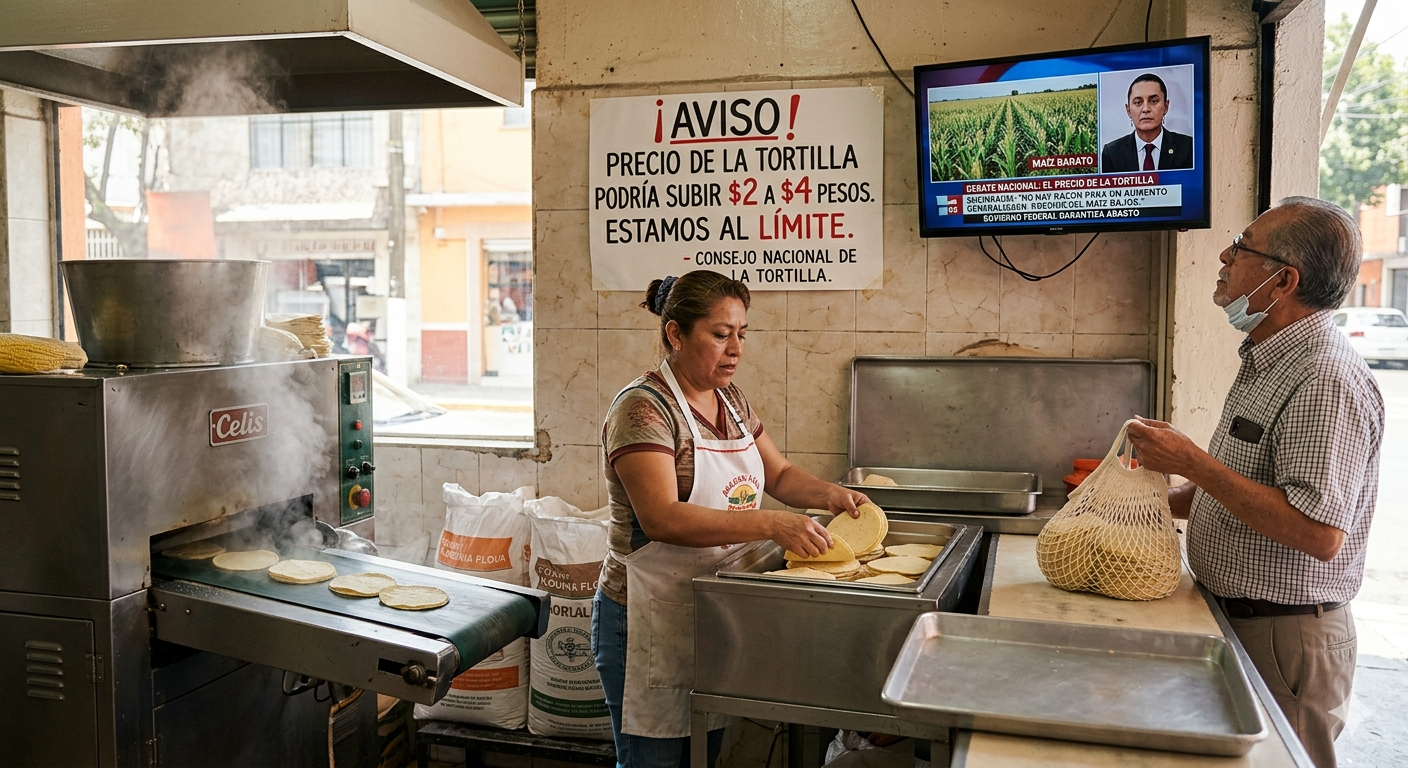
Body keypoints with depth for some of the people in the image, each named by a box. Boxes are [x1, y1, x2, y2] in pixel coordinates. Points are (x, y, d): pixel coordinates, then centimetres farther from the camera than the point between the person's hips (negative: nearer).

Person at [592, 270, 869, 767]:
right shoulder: (643, 408, -17)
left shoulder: (730, 399, 8)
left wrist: (828, 494, -4)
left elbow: (778, 474, 17)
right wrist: (771, 525, -35)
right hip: (652, 625, -7)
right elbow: (661, 518, -28)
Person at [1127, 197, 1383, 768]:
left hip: (1285, 635, -10)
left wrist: (1190, 461, -26)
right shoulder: (1265, 361, 10)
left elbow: (1318, 534, -29)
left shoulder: (1326, 379, -23)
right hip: (1233, 616, 10)